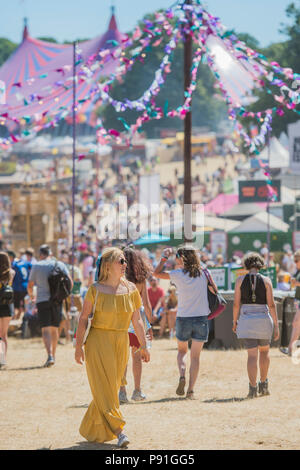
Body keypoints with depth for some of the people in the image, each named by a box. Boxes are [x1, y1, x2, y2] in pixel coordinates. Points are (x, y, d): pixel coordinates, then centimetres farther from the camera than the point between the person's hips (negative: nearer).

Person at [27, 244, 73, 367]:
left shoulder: (36, 266, 0)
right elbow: (70, 283, 3)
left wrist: (31, 296, 22)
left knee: (46, 329, -8)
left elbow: (30, 286, 2)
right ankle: (53, 355, 24)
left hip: (42, 301, -3)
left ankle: (50, 356, -25)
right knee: (54, 328, 16)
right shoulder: (60, 265, 6)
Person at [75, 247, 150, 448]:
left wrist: (144, 345, 7)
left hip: (121, 343, 4)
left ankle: (91, 430, 21)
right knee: (104, 388, -9)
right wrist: (79, 346, -6)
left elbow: (137, 320, 10)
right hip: (99, 341, -4)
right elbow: (84, 318, -2)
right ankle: (118, 431, -12)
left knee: (110, 388, 7)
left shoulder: (130, 289, 5)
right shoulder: (96, 290, -5)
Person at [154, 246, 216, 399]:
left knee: (182, 351, 21)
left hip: (183, 319, -1)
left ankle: (182, 375, -6)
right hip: (201, 318, 1)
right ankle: (191, 389, 0)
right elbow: (214, 290, 9)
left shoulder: (178, 274, -6)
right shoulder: (203, 274, -2)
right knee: (195, 356, 7)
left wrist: (165, 257, 13)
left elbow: (156, 273, 6)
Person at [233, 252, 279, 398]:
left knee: (252, 355, 1)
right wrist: (276, 325, -3)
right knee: (264, 351, 21)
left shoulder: (240, 280, -1)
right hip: (263, 319, 0)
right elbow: (271, 304, -6)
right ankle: (263, 384, 23)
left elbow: (236, 303, -3)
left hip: (246, 319, 0)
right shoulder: (266, 280, -2)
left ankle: (253, 388, -8)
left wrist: (235, 321, 9)